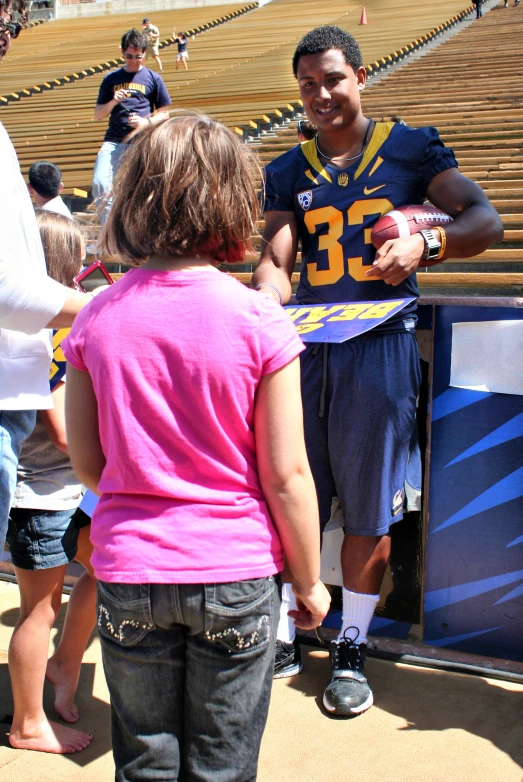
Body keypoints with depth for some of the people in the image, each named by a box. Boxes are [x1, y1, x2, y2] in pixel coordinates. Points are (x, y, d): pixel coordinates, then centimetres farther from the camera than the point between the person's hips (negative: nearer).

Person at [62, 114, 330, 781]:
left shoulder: (97, 319, -6)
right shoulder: (259, 322, -14)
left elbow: (86, 463, 2)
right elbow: (286, 477, -11)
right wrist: (310, 581, 3)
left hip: (128, 574, 2)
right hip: (235, 575, -2)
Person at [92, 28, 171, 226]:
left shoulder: (153, 78, 10)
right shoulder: (111, 79, 15)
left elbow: (164, 113, 11)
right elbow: (98, 115, 15)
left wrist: (147, 122, -9)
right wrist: (113, 102, -5)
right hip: (113, 141, 2)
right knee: (100, 184, -16)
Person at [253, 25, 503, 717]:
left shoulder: (410, 148, 5)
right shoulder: (288, 171, 12)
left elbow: (486, 221, -3)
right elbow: (275, 258, 1)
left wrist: (426, 241, -24)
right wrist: (268, 305, -22)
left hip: (380, 344, -2)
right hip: (304, 345, 3)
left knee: (367, 507, 4)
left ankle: (352, 649, 21)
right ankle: (283, 638, 24)